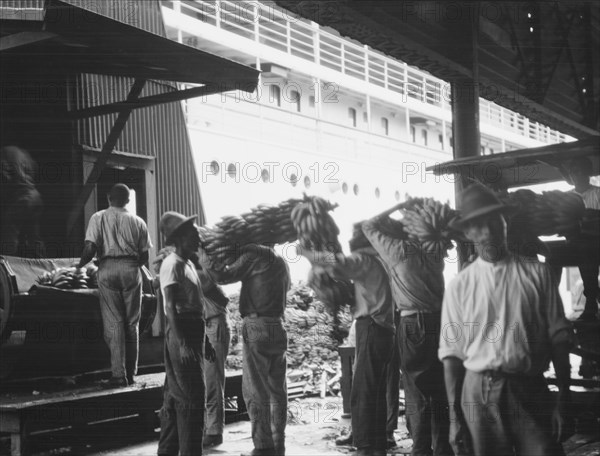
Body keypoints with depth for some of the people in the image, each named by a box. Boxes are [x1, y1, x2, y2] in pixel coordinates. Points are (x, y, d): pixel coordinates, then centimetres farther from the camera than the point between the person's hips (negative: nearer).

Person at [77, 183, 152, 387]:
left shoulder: (98, 218, 4)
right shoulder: (137, 222, 11)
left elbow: (90, 248, -6)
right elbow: (144, 255, 8)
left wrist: (81, 264, 12)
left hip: (108, 268, -2)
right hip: (132, 269, 2)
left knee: (113, 323, 0)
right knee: (132, 323, 9)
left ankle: (119, 374, -6)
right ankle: (131, 372, 12)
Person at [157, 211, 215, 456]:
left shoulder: (189, 264, 17)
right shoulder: (172, 264, -12)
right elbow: (170, 306, -20)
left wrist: (204, 341, 23)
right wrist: (182, 343, -27)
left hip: (193, 332, 10)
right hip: (181, 334, -10)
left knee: (175, 395, 15)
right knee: (191, 397, -7)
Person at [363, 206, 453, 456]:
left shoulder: (400, 251, -7)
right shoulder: (434, 251, 8)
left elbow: (369, 227, 5)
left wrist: (396, 207, 9)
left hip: (414, 325, -6)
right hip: (439, 320, 6)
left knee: (417, 395, 1)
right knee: (440, 392, 13)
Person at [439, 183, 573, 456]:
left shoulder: (537, 274, 3)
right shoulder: (459, 286, 3)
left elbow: (558, 339, 2)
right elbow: (451, 354, 1)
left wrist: (563, 401, -2)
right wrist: (455, 416, -3)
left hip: (531, 392, 0)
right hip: (479, 393, 0)